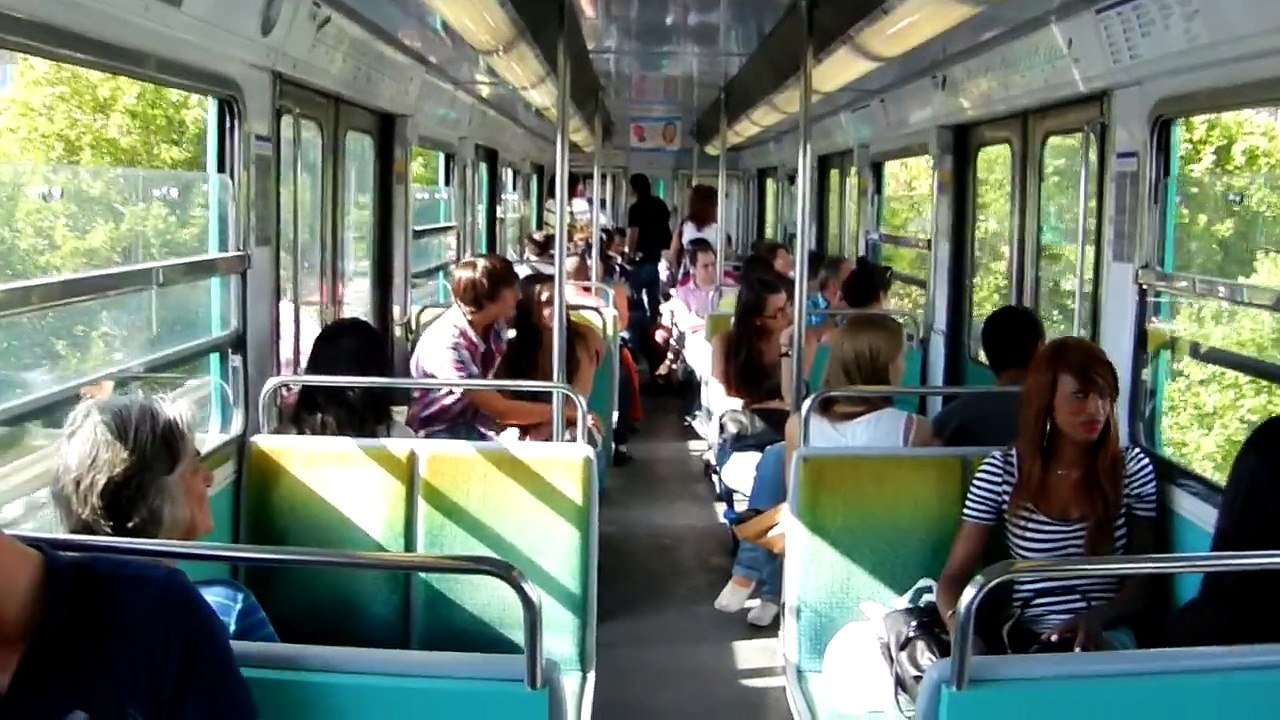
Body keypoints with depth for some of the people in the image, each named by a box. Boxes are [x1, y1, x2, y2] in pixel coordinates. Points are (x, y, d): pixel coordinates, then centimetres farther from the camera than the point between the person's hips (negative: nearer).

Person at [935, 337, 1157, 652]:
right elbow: (954, 576, 1)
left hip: (1104, 635, 0)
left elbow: (1143, 576, 6)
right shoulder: (1001, 471, 0)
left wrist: (1096, 619, -16)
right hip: (1022, 634, 0)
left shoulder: (1133, 468, 4)